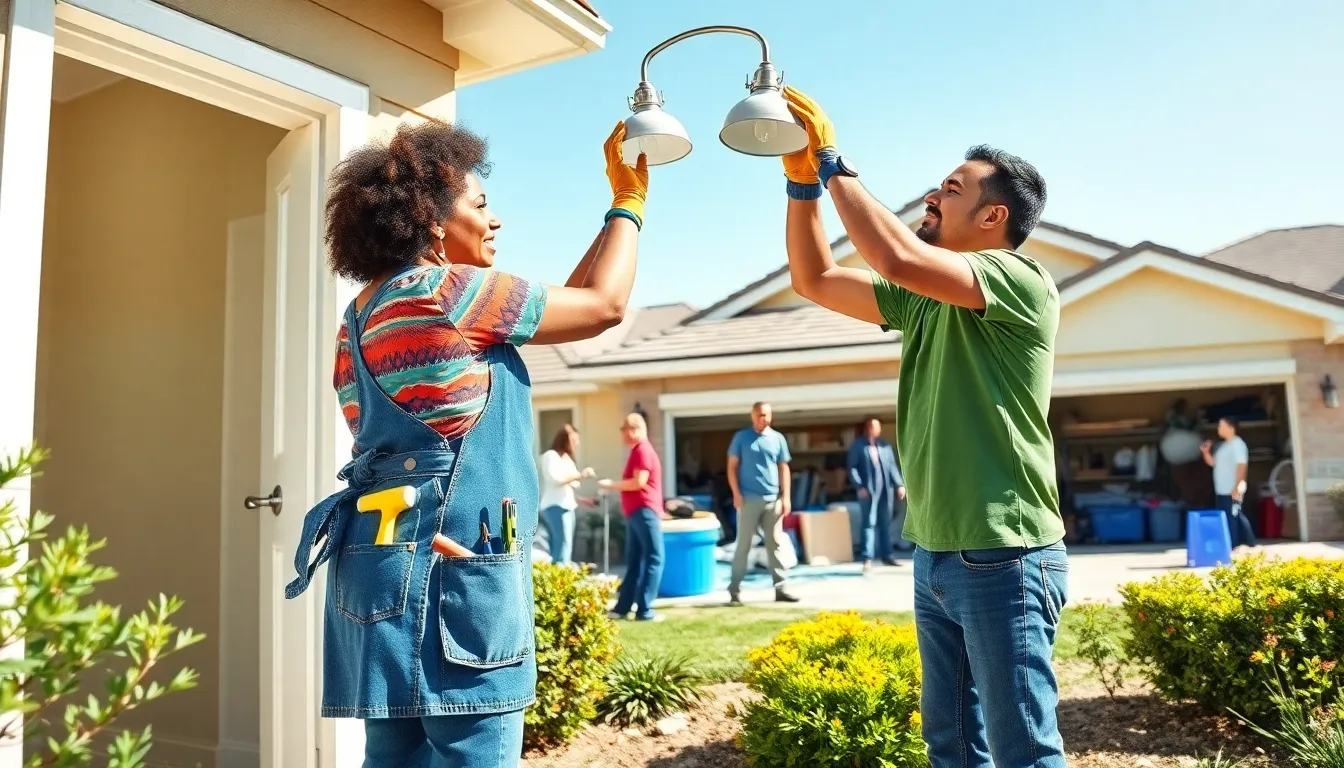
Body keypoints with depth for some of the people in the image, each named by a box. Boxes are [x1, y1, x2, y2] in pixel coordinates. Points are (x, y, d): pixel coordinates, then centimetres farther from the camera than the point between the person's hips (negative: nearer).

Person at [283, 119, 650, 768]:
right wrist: (628, 201, 9)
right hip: (448, 566, -10)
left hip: (392, 563, 10)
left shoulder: (367, 312, 19)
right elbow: (603, 305, -2)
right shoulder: (444, 292, -9)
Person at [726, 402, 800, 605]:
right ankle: (735, 590, 5)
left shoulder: (778, 438, 8)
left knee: (775, 544, 7)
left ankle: (780, 589, 14)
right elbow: (732, 466, 1)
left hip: (773, 499, 3)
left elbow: (783, 468, 11)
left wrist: (785, 497, 4)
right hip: (748, 499, -3)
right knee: (743, 545, 0)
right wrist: (736, 493, -8)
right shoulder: (741, 437, 1)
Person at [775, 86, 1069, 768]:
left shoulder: (1022, 281, -12)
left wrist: (833, 161, -16)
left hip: (1003, 558, -8)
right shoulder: (923, 298, 12)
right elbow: (814, 279, 14)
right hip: (936, 557, 8)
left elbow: (898, 257, -27)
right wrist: (802, 176, 4)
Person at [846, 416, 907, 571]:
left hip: (886, 489, 4)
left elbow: (892, 465, 14)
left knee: (886, 523, 10)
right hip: (868, 489, -4)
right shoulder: (858, 446, 2)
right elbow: (851, 467, -4)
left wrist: (900, 484, 4)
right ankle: (867, 558, -6)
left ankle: (887, 555, 18)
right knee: (868, 523, -6)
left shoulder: (885, 445, 15)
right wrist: (859, 486, -15)